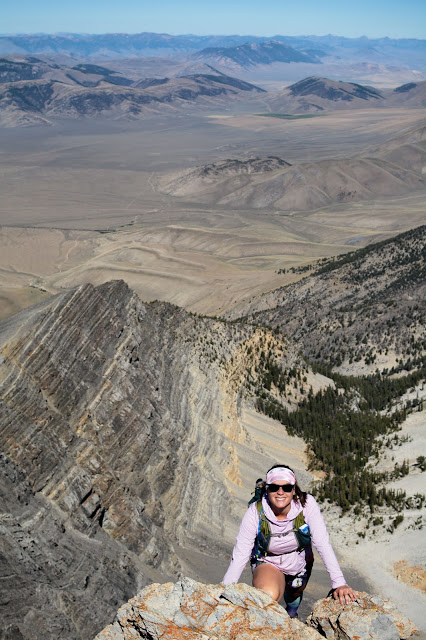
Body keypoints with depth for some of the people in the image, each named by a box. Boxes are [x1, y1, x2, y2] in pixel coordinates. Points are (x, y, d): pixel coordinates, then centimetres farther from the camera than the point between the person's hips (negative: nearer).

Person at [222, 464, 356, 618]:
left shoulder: (306, 504, -28)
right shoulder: (255, 512, -29)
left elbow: (323, 544, -28)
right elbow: (240, 555, -24)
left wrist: (339, 583, -36)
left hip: (299, 563, 3)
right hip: (267, 564, -2)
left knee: (294, 595, 28)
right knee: (269, 595, -32)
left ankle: (291, 615, 68)